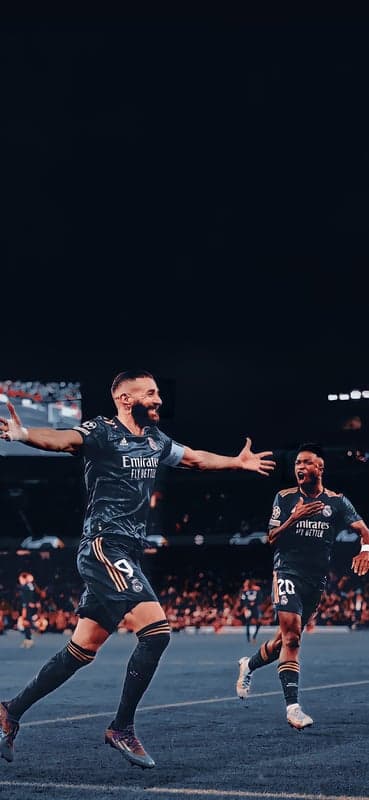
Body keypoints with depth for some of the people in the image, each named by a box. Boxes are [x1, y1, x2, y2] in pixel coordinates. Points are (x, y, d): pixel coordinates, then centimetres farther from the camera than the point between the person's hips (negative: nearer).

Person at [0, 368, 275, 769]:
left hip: (125, 554, 9)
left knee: (81, 651, 10)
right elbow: (63, 438, -29)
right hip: (104, 547, -9)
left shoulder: (155, 439, 16)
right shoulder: (102, 431, -9)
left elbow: (194, 457, 34)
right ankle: (121, 728, -7)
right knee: (156, 629, -18)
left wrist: (238, 462, 44)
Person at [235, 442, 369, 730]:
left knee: (287, 638, 11)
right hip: (288, 572, -3)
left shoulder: (337, 501, 5)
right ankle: (293, 706, -20)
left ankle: (249, 665, 40)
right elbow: (272, 539, 2)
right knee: (291, 635, -18)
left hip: (317, 579, 3)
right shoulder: (285, 498, 3)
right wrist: (294, 518, -15)